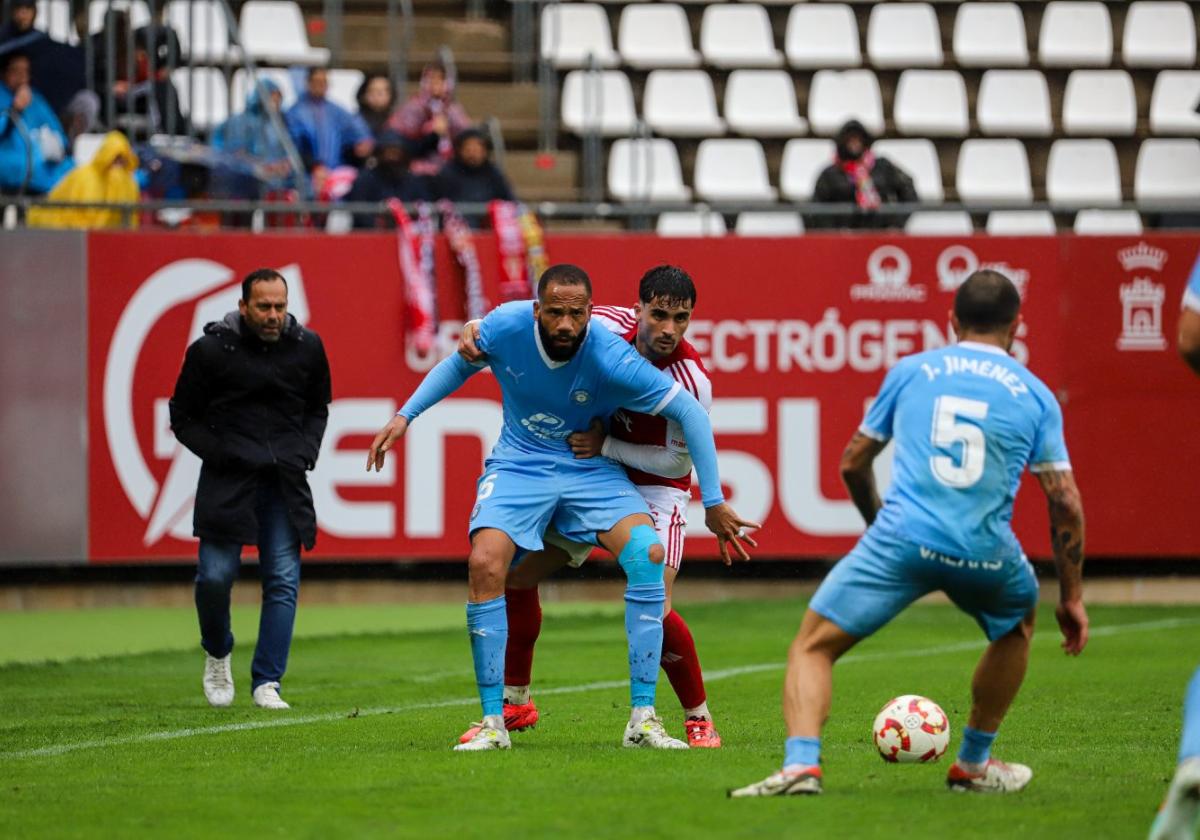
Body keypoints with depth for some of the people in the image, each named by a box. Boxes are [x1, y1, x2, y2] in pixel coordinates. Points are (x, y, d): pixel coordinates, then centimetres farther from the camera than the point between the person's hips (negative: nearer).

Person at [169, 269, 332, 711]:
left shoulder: (307, 347, 6)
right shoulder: (210, 350, -4)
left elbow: (318, 408, 21)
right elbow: (182, 416, 4)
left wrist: (306, 452, 4)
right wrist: (218, 452, -9)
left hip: (285, 482, 2)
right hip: (228, 477, -2)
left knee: (283, 582, -5)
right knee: (215, 576, -8)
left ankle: (266, 682, 1)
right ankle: (217, 654, 22)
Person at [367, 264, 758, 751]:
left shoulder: (610, 359, -24)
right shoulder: (505, 326, -16)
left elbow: (689, 412, -17)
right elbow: (459, 365, 8)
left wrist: (713, 503, -16)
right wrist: (405, 416, 2)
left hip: (591, 469, -1)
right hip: (519, 465, 1)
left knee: (648, 553, -25)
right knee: (484, 564, -24)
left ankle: (642, 720, -18)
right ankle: (493, 722, -10)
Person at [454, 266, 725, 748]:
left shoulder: (692, 383, -27)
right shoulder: (611, 326, -16)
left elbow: (679, 461, -17)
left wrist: (607, 446, -24)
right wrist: (479, 326, -19)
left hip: (654, 489, -5)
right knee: (515, 572, 3)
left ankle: (699, 720, -2)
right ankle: (515, 703, 21)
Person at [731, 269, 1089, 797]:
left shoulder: (911, 372, 16)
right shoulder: (1035, 395, 13)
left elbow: (852, 463, 25)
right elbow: (1066, 503, 10)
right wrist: (1072, 596, 18)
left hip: (901, 537, -1)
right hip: (986, 554, 1)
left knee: (812, 647, 7)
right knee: (1016, 625, 34)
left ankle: (801, 763, -18)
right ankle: (973, 765, 39)